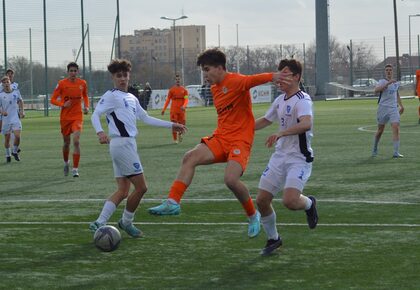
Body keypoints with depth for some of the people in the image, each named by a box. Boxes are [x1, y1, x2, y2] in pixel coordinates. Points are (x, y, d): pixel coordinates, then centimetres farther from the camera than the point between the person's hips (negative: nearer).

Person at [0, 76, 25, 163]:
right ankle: (8, 155, 24)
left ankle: (15, 152, 11)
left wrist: (22, 111, 11)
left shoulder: (16, 92, 2)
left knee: (17, 136, -13)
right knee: (7, 138, 5)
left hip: (16, 119, 1)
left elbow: (20, 101, 19)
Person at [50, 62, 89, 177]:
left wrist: (86, 106, 3)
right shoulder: (62, 84, -6)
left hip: (77, 116, 0)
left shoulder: (82, 83, 1)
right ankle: (66, 163, 40)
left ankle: (75, 169, -12)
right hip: (65, 117, 0)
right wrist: (63, 104, -20)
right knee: (66, 142, 11)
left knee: (76, 141, -16)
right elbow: (53, 99, -2)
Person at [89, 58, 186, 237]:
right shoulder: (111, 96, -5)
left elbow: (146, 118, 28)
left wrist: (171, 125, 28)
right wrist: (100, 132, -32)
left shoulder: (132, 98, 21)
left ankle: (99, 224, 3)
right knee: (141, 187, -5)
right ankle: (126, 221, 12)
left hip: (128, 145, 9)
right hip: (122, 144, -9)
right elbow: (95, 115, -13)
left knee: (123, 191, 6)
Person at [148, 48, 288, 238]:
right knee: (190, 157, -16)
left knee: (231, 180, -24)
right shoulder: (214, 88, 17)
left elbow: (254, 80, -31)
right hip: (220, 138, 7)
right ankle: (173, 202, -18)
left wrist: (273, 76, -49)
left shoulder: (236, 81, -11)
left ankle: (253, 216, 3)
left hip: (240, 140, -7)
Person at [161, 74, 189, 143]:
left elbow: (186, 99, -2)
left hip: (181, 110, 1)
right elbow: (168, 100, 5)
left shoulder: (184, 90, 6)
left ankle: (180, 134, 32)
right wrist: (163, 109, -2)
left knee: (182, 124, 2)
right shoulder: (171, 90, 4)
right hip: (173, 110, -1)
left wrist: (184, 106, -22)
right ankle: (175, 139, 3)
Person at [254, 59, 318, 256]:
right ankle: (273, 239, 24)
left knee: (290, 201, -25)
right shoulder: (280, 100, 11)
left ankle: (309, 204, 12)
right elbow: (265, 120, 28)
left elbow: (306, 123, -35)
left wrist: (281, 133, -46)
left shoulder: (302, 100, -16)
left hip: (299, 158, -8)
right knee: (262, 200, 3)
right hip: (279, 156, 8)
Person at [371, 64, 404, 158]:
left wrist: (401, 105, 29)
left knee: (396, 128, -13)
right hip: (383, 108, -3)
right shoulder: (382, 82, -6)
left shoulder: (396, 83, 11)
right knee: (380, 130, 7)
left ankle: (396, 152, -16)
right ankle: (374, 150, 28)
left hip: (394, 108, 3)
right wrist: (388, 83, -33)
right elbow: (376, 90, -27)